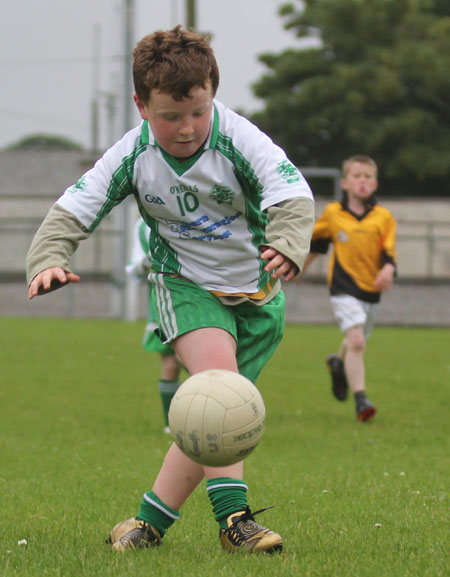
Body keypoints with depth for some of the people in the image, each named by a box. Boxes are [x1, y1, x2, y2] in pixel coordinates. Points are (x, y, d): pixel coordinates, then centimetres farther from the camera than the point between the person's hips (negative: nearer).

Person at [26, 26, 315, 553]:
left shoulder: (238, 140, -20)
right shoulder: (133, 156, -13)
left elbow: (292, 193, -31)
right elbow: (73, 208, -12)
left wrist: (289, 242, -52)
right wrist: (48, 257, -32)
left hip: (255, 293, 1)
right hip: (184, 285, -1)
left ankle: (151, 521, 11)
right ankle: (233, 516, -33)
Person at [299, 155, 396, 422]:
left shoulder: (384, 217, 0)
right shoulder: (332, 213, 0)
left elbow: (389, 252, -5)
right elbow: (314, 244, 16)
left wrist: (387, 271, -26)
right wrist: (300, 268, 26)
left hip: (372, 290, 3)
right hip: (344, 288, -3)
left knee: (356, 342, 20)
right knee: (356, 340, -20)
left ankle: (338, 364, 56)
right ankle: (361, 400, -21)